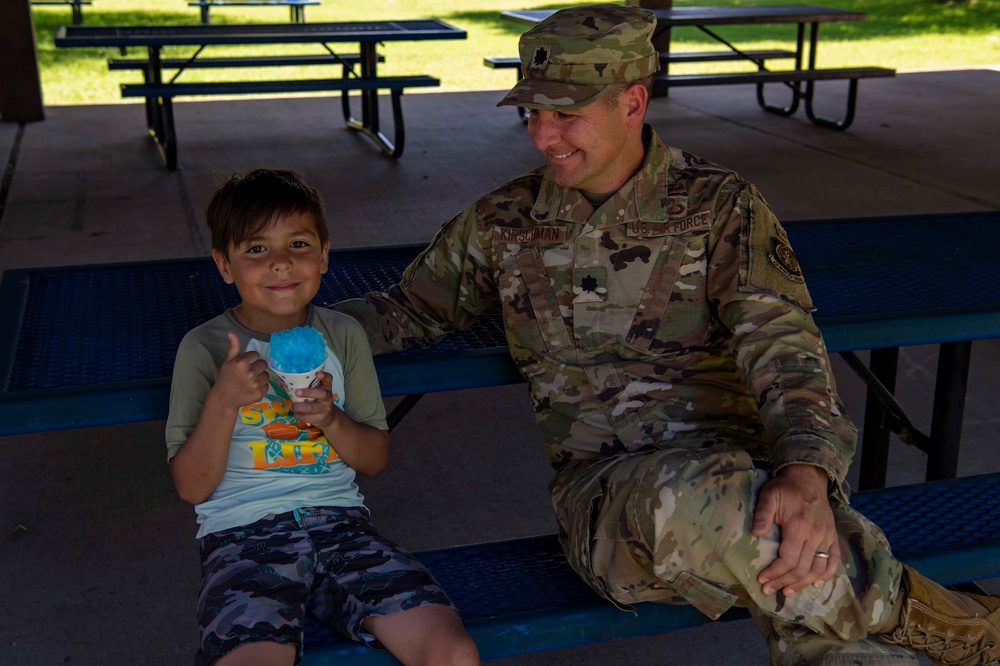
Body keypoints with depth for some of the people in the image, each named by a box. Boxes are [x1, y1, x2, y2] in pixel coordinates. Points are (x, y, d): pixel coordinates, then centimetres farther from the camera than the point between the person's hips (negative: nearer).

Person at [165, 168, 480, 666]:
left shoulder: (343, 335, 11)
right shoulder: (204, 348, 2)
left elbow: (376, 459, 13)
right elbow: (192, 487, -1)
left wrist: (331, 419, -8)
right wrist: (223, 402, -16)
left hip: (339, 519, 3)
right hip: (242, 532, -2)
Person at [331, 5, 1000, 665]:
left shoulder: (720, 205, 3)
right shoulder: (503, 222, 12)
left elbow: (782, 345, -9)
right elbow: (411, 310, 25)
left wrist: (807, 474, -29)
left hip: (745, 472, -1)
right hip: (606, 490, 1)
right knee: (689, 501, -39)